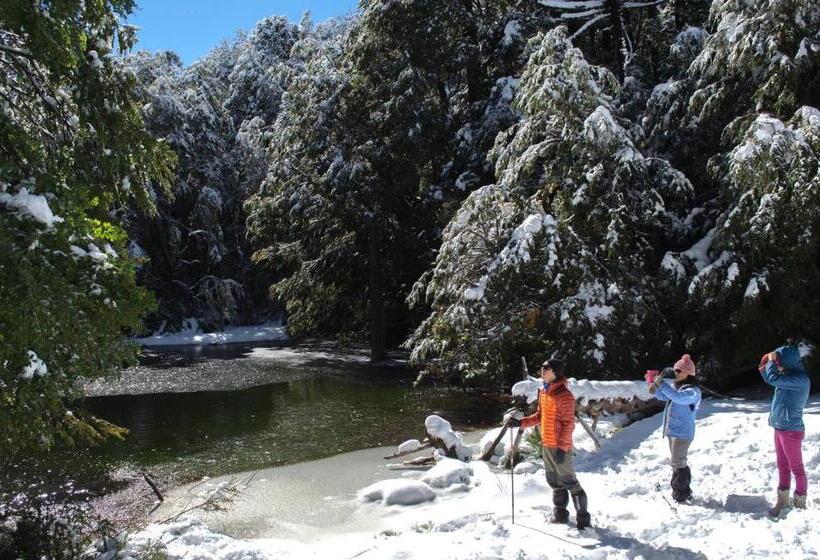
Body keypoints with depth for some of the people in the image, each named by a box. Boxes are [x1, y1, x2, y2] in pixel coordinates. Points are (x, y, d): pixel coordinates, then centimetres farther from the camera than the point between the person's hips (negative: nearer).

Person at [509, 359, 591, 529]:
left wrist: (562, 448, -21)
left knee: (569, 482, -2)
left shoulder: (564, 395, -17)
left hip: (559, 447, -8)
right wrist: (521, 422, 8)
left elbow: (568, 423, -18)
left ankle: (583, 518, 8)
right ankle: (560, 514, 30)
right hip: (546, 445, 8)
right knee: (554, 482, 17)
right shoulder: (543, 392, 10)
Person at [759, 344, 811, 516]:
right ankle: (782, 501, 27)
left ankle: (800, 505, 15)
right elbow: (771, 380, 22)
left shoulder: (801, 378, -21)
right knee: (783, 467, 17)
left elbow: (774, 379, -30)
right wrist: (765, 368, 3)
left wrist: (771, 361, -15)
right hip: (780, 428, 9)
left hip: (791, 431, -9)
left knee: (796, 469, 4)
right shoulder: (789, 376, 5)